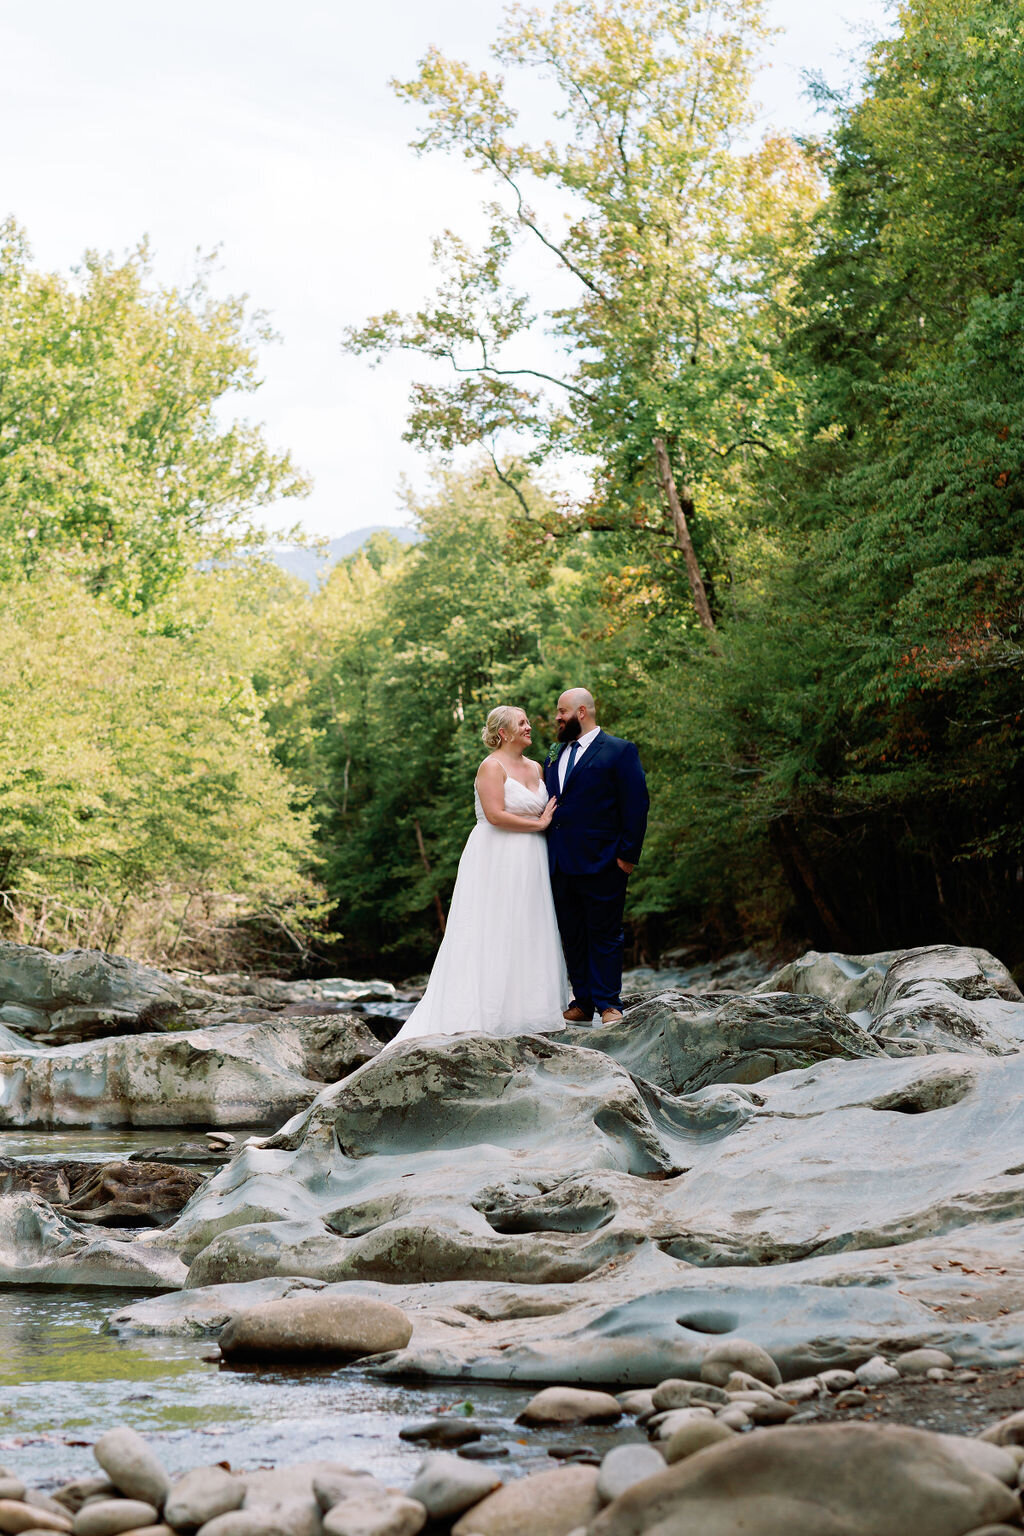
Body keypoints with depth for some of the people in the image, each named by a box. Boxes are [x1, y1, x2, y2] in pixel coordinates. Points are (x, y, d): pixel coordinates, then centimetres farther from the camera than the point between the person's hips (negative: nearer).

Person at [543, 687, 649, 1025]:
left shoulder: (620, 751, -3)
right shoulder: (555, 755, 17)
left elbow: (636, 804, -7)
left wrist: (628, 855, -12)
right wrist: (546, 854, 11)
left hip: (601, 864, -7)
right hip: (560, 865, 7)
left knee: (604, 935, -1)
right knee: (572, 937, 9)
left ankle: (608, 1004, 4)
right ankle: (582, 1003, 16)